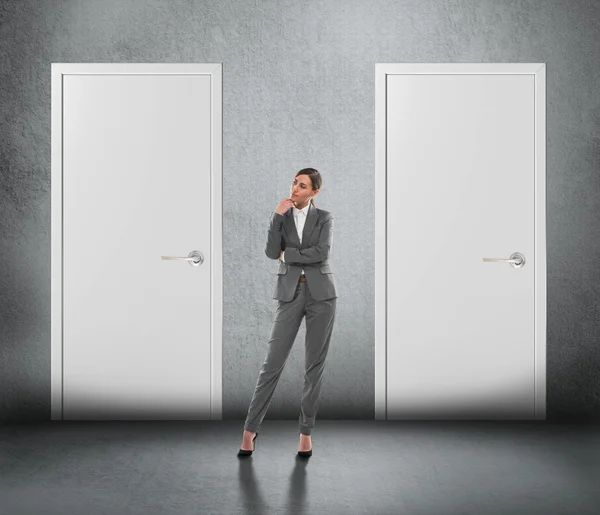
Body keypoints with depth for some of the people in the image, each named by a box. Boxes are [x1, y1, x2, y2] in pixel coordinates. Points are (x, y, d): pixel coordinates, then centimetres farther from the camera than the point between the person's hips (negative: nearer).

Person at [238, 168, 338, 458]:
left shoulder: (324, 218, 4)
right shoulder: (281, 217, 8)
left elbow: (322, 253, -14)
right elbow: (272, 252, -9)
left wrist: (288, 255, -5)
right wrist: (277, 216, -13)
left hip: (320, 293, 0)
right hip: (290, 294, 1)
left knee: (314, 364, 3)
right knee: (273, 361, -4)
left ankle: (306, 432, 14)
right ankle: (250, 428, 6)